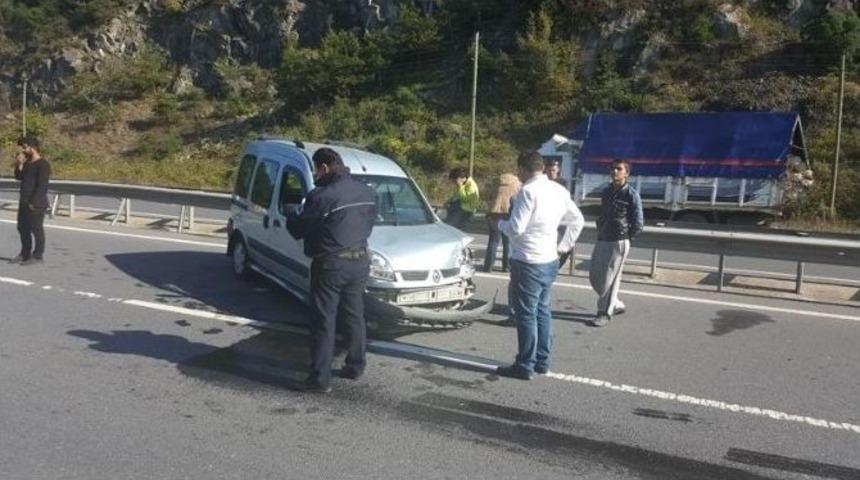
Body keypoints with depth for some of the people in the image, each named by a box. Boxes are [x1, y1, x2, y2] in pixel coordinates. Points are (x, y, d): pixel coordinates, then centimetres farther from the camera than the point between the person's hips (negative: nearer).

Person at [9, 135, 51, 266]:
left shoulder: (43, 164, -14)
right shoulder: (27, 162, 13)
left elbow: (42, 186, -17)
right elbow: (19, 177, 16)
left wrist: (34, 203, -18)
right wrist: (19, 165, 0)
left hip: (36, 204, -9)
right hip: (24, 203, 9)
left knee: (36, 230, -1)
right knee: (23, 228, 15)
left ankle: (37, 255, 8)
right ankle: (25, 254, 27)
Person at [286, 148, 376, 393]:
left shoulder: (322, 197, -18)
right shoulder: (366, 192, 4)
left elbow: (298, 229, -9)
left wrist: (292, 215, 11)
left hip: (331, 264, -7)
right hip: (360, 262, 7)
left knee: (324, 322, 0)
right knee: (355, 317, 18)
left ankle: (320, 378, 4)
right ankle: (355, 366, 30)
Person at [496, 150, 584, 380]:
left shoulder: (528, 191, -18)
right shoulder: (559, 190, 8)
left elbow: (516, 228, -20)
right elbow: (578, 220, 15)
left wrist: (500, 223, -1)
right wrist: (564, 245, 18)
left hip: (528, 262, -8)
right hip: (550, 260, 8)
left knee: (526, 314, 1)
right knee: (542, 310, 17)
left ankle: (525, 366, 9)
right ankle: (542, 361, 26)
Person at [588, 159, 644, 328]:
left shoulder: (631, 194, -8)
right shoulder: (606, 191, 10)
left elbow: (638, 224, -7)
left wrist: (624, 237, -2)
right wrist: (601, 233, 10)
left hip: (618, 243, -7)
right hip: (601, 241, 7)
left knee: (610, 280, -2)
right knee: (595, 277, 10)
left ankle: (605, 314, 10)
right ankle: (616, 305, 28)